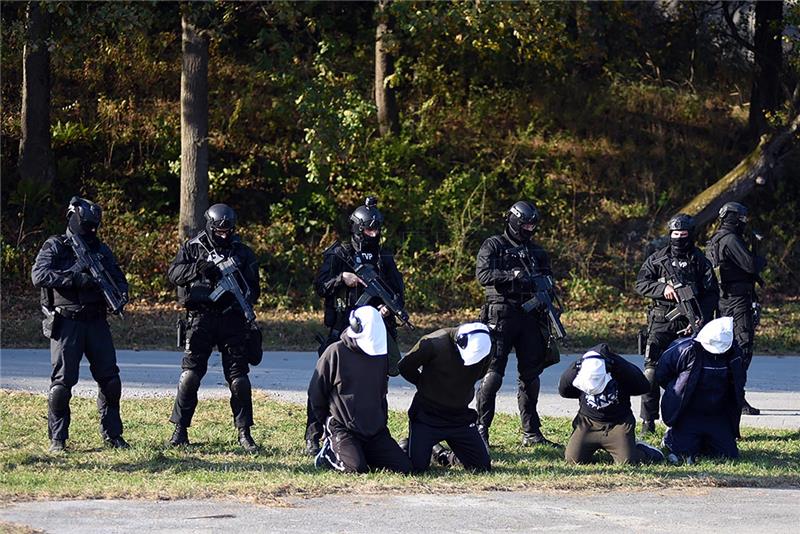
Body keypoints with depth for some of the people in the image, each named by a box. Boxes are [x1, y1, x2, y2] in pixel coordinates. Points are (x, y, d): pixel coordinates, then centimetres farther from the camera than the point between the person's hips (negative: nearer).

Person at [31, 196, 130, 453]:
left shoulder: (101, 250, 14)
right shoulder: (55, 247, -1)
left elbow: (118, 277, 16)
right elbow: (39, 275, -15)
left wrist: (121, 293, -8)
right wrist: (75, 278, -23)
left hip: (96, 322, 4)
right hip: (66, 323, -4)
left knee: (110, 378, 2)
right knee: (62, 381, -7)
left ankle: (112, 434, 13)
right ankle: (57, 438, 1)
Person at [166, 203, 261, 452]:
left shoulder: (243, 252, 8)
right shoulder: (192, 248, 5)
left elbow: (254, 289, 9)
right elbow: (174, 273, -6)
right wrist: (198, 268, -22)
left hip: (232, 320, 1)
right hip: (200, 319, -1)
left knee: (239, 378, 0)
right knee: (190, 374, -6)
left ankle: (244, 432, 8)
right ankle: (180, 429, 1)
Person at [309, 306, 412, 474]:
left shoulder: (380, 355, 8)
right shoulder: (335, 353, -8)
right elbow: (315, 393, -1)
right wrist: (328, 424, 4)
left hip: (375, 430, 5)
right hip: (342, 428, -5)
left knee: (404, 467, -9)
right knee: (357, 468, -28)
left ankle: (364, 454, 13)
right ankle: (329, 453, 3)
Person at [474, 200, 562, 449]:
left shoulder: (536, 251, 18)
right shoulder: (494, 246, 2)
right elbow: (483, 274, -12)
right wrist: (513, 276, -22)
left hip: (530, 317, 6)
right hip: (501, 315, -6)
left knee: (530, 375, 8)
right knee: (494, 373, -9)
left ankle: (531, 433, 13)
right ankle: (480, 429, -5)